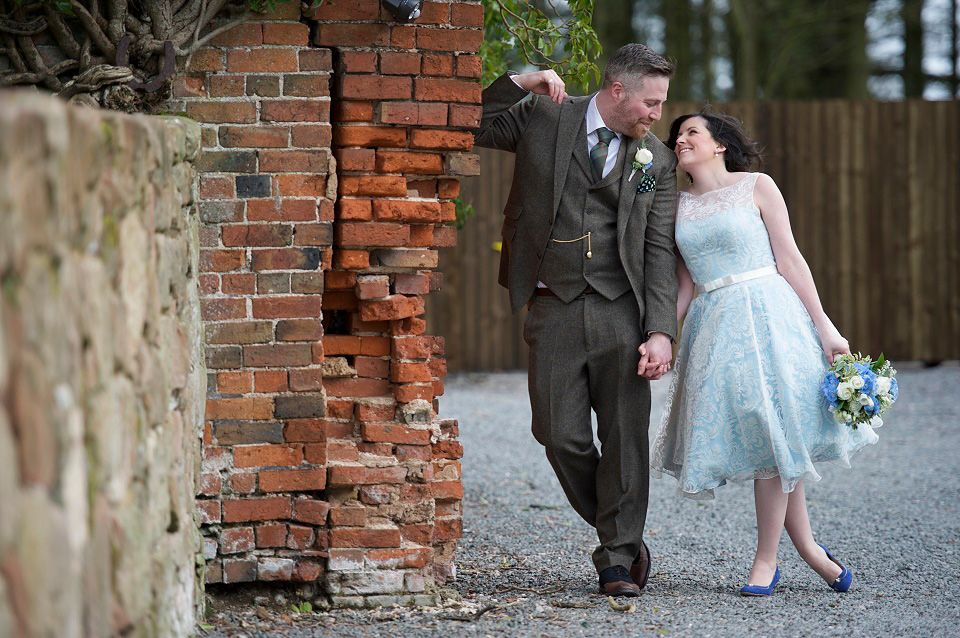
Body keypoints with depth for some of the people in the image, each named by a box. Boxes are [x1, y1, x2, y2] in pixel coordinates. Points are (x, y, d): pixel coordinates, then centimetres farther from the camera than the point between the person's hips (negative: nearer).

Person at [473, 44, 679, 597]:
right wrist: (519, 84, -10)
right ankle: (623, 535, 18)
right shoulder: (541, 119, 3)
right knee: (562, 436, -2)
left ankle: (618, 561, 8)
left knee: (625, 437, -1)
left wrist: (661, 332, -9)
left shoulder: (657, 161, 8)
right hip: (554, 308, -1)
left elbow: (660, 251, 3)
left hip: (621, 309, 1)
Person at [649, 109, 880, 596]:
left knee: (772, 432, -7)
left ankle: (765, 561, 0)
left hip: (766, 314, -4)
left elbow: (789, 259, -1)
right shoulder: (677, 206, 13)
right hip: (713, 325, 4)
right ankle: (808, 548, 14)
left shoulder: (756, 187, 2)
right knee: (761, 440, 1)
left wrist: (824, 328, -6)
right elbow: (684, 287, 16)